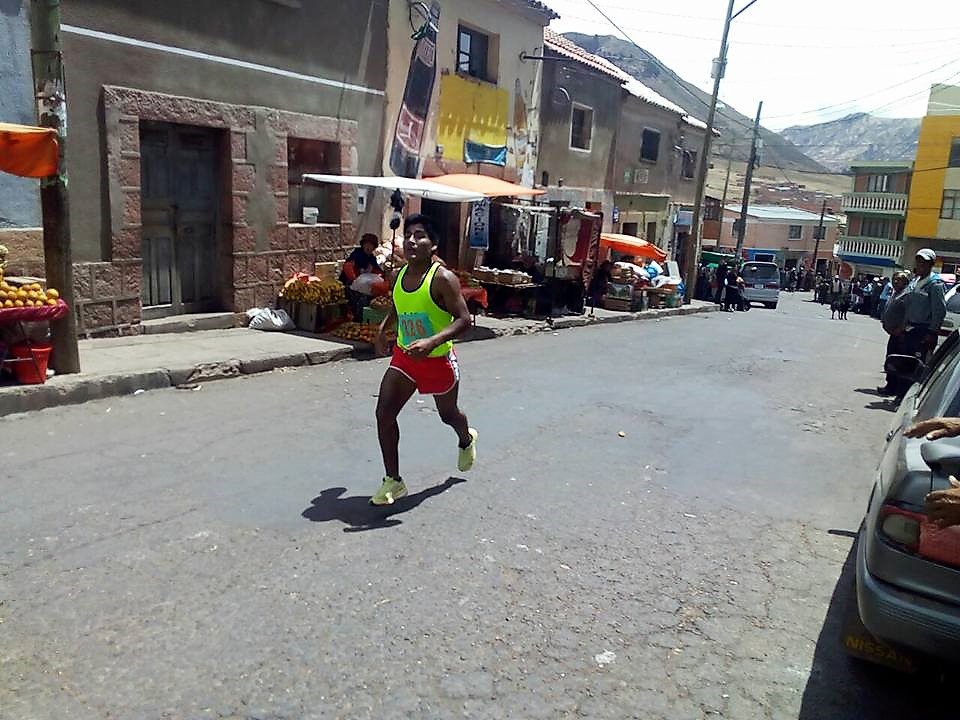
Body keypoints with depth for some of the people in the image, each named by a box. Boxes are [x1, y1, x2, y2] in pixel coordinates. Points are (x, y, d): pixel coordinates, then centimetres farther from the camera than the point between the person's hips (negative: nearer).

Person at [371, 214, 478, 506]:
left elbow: (464, 319, -25)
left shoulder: (443, 279, -22)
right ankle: (393, 481, 4)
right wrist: (383, 329, 6)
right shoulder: (399, 275, 0)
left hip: (438, 360, -5)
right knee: (384, 413, -10)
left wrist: (432, 341, -38)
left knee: (448, 414, 18)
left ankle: (467, 440, 56)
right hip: (404, 356, 5)